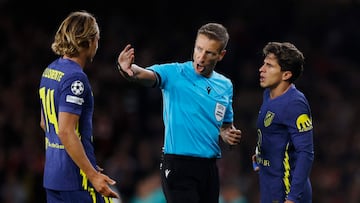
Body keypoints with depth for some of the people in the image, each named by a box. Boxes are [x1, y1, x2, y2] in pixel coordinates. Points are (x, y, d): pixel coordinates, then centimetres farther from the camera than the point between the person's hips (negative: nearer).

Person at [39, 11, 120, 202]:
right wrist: (93, 175, -22)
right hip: (77, 179, -9)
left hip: (52, 173, 9)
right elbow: (66, 132, -22)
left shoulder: (49, 71, 12)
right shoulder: (75, 78, -16)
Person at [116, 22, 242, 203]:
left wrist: (229, 135, 0)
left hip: (209, 167, 6)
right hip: (178, 165, -6)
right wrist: (129, 70, -49)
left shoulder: (225, 86, 12)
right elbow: (147, 76, -26)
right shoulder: (174, 74, -6)